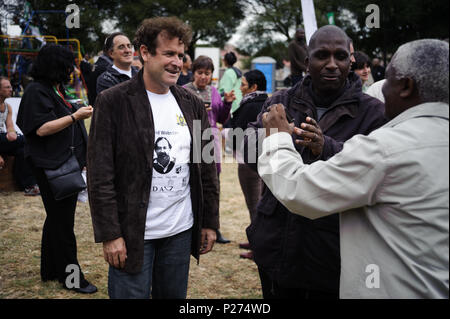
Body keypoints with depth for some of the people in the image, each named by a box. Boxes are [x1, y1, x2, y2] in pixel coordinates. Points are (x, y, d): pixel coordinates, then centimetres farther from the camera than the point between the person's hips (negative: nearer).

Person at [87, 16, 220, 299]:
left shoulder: (192, 104, 7)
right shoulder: (113, 102, -8)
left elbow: (207, 168, 10)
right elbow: (100, 176, -10)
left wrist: (210, 223, 8)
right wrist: (110, 234, -13)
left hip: (182, 232, 5)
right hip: (132, 234, -4)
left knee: (174, 295, 14)